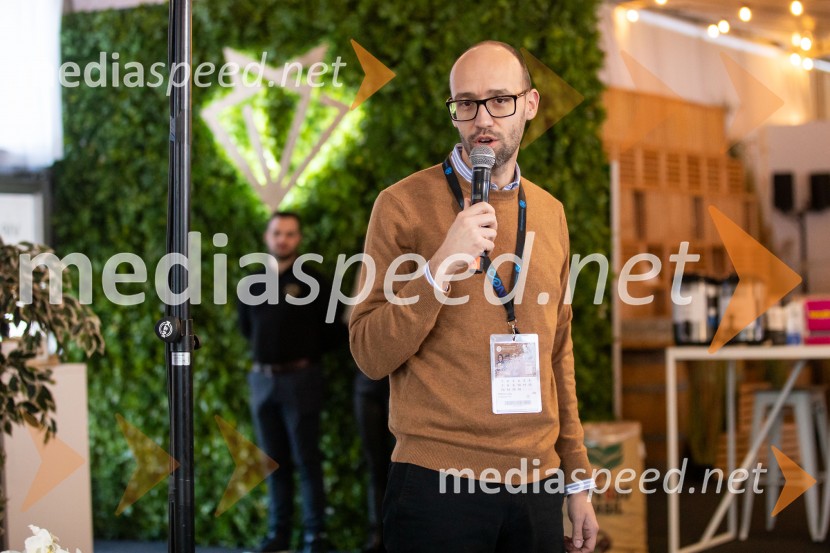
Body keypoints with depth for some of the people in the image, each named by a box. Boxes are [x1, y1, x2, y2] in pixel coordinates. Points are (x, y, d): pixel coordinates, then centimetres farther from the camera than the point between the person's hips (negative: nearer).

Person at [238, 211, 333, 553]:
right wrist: (268, 348, 12)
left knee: (307, 460, -3)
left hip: (299, 378, -4)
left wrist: (302, 353, 6)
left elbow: (326, 333, -1)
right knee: (274, 460, 8)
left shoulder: (310, 280, -3)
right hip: (262, 378, 5)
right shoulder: (254, 282, 10)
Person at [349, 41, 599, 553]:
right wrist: (442, 265, -20)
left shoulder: (549, 213, 11)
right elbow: (371, 356, -8)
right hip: (438, 485, -4)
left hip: (536, 487, 5)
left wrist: (578, 478, 14)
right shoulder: (405, 204, -4)